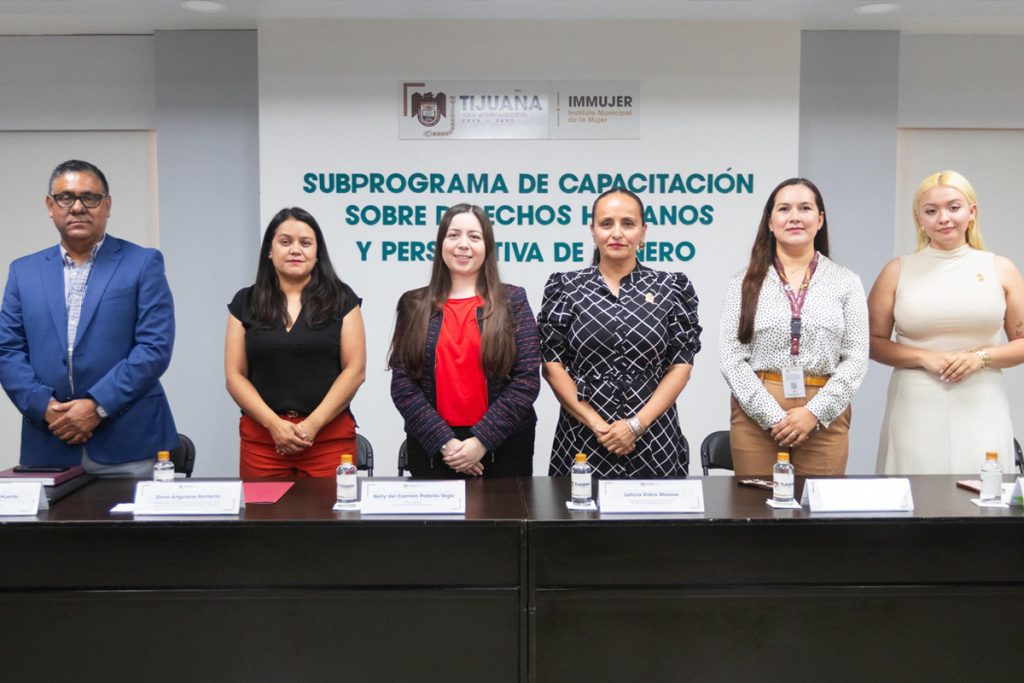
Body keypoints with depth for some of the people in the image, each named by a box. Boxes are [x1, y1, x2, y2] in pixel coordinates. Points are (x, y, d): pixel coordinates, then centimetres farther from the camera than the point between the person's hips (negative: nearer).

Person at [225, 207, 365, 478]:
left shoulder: (341, 299, 3)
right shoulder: (245, 303, 8)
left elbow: (355, 370, -2)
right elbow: (235, 375, 5)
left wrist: (314, 424, -10)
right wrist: (274, 423, -9)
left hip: (329, 437, -1)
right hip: (262, 437, 2)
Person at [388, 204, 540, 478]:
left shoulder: (513, 301, 2)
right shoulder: (414, 305, 5)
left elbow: (527, 379, -5)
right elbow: (402, 383, -1)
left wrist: (482, 440, -13)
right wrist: (443, 440, -12)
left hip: (503, 445, 0)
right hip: (432, 447, 1)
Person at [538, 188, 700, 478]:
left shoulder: (671, 289, 3)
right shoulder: (565, 288, 2)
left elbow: (681, 365, 0)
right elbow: (552, 364, -1)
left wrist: (637, 424, -10)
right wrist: (597, 424, -10)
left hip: (654, 441, 0)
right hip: (582, 440, 0)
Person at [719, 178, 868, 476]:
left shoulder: (846, 282, 6)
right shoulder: (745, 282, 4)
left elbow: (856, 359, 2)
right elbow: (731, 359, -3)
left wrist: (815, 412, -10)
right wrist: (773, 415, -11)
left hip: (824, 418, 1)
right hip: (756, 416, 0)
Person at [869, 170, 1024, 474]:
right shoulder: (898, 271, 3)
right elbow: (873, 342, 5)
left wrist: (981, 357, -9)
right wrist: (923, 357, -10)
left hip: (980, 408, 1)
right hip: (917, 409, -1)